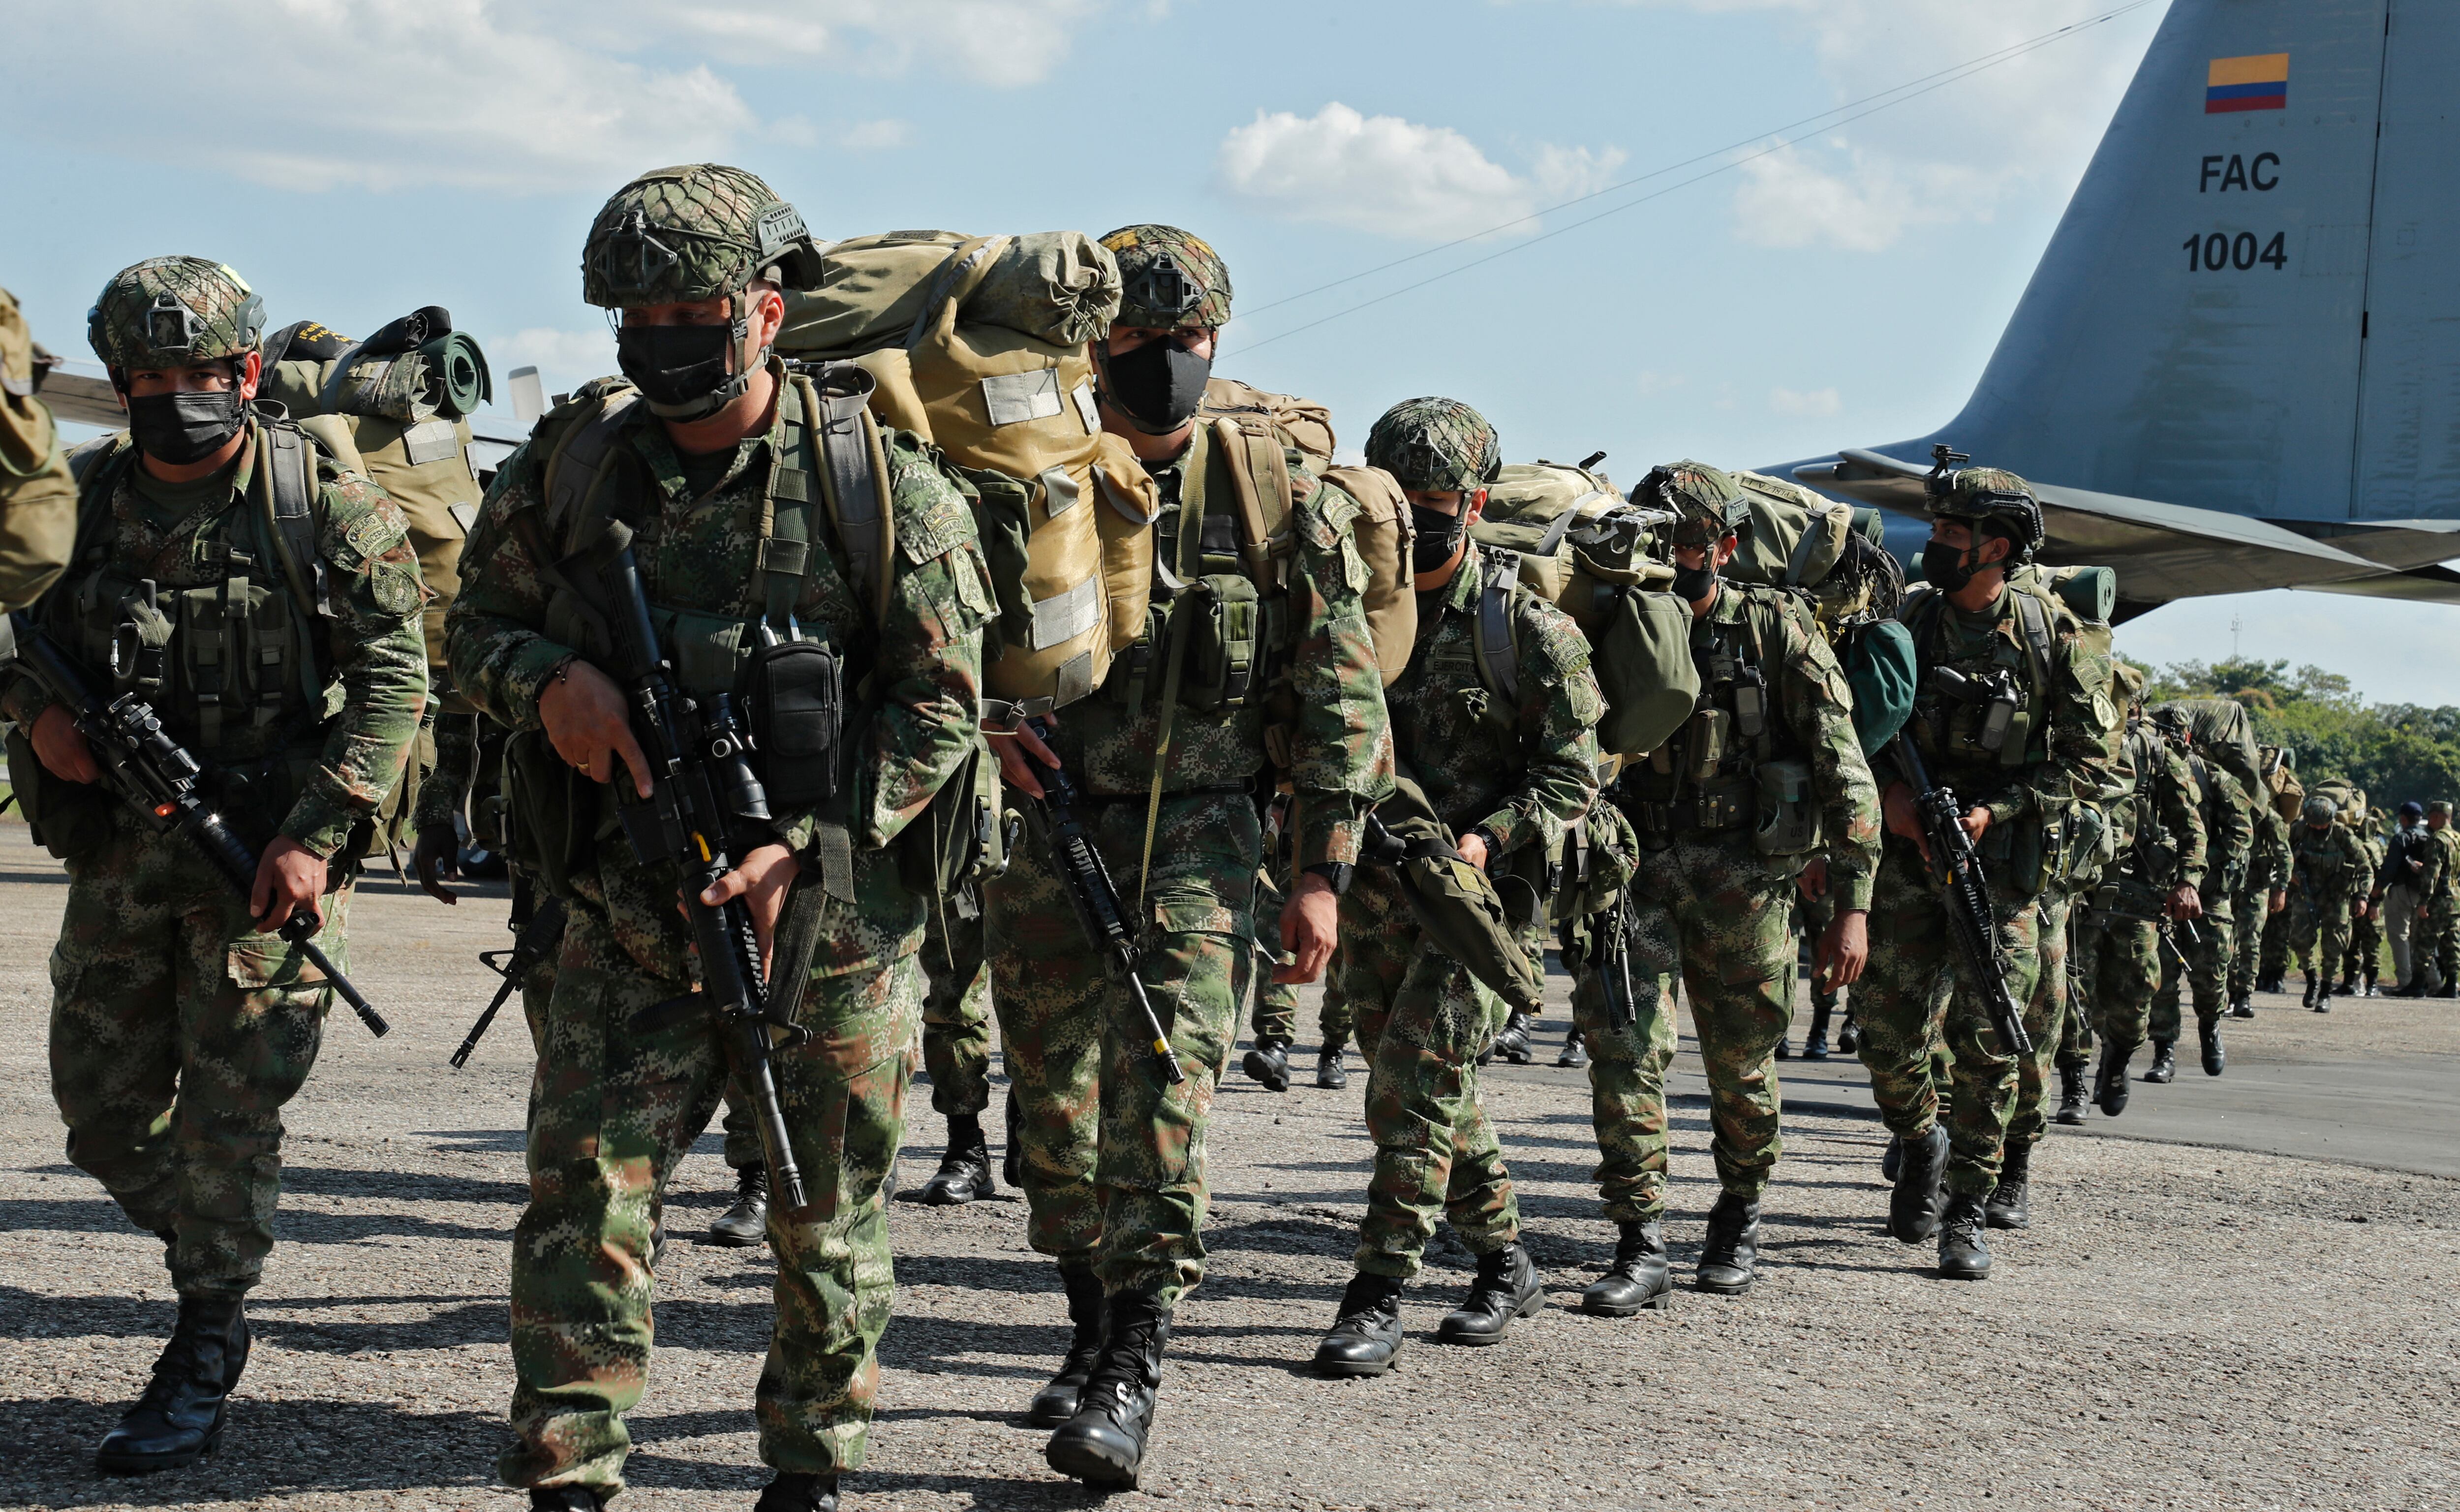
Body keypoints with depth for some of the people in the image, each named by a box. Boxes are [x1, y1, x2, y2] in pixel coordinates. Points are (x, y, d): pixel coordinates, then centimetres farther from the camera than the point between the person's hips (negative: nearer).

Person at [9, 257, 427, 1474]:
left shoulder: (325, 503, -8)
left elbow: (393, 678, -10)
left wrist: (315, 838, -17)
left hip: (268, 856, -5)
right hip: (118, 850, 5)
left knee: (228, 1116, -3)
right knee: (100, 1109, 10)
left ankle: (203, 1359, 12)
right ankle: (208, 1267, 36)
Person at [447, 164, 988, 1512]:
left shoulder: (878, 481, -8)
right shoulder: (568, 464, 1)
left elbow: (938, 703, -7)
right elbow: (474, 627, 11)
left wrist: (803, 845, -17)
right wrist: (546, 679, -13)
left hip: (829, 919, -1)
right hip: (630, 920, 2)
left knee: (827, 1224, 10)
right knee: (581, 1197, -6)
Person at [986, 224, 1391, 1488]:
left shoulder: (1281, 500, -2)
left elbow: (1341, 699, 1)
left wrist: (1323, 872, -4)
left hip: (1197, 833, -2)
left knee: (1163, 1082, -15)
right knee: (1052, 1096, 7)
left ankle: (1134, 1367, -13)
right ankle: (1092, 1324, 26)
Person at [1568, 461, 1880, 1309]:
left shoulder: (1776, 632, -4)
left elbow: (1845, 773, -6)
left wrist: (1853, 905, -12)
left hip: (1741, 882, -2)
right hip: (1638, 872, 2)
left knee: (1742, 1070, 9)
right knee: (1621, 1044, -13)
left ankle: (1739, 1219, 33)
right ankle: (1640, 1248, -9)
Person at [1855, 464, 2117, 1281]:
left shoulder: (2052, 633, -6)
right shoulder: (1909, 620, 2)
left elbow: (2094, 760, -4)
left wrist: (1996, 811, -13)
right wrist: (1889, 789, -7)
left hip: (2001, 857, -2)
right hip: (1909, 850, 3)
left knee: (1985, 1042, -5)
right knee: (1887, 1029, 1)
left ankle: (1967, 1213, 5)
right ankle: (1922, 1142, 30)